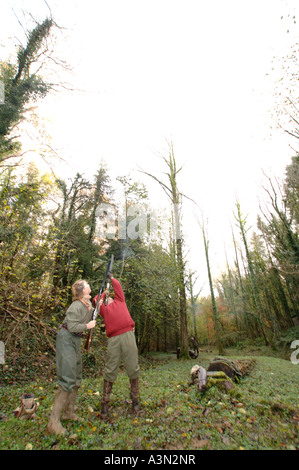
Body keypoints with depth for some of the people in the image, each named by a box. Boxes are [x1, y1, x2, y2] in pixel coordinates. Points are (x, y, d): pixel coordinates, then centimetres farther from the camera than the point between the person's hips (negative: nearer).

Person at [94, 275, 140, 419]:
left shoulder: (120, 301, 22)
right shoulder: (104, 308, 24)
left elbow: (117, 286, 25)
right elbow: (96, 300, 28)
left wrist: (111, 278, 39)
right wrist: (103, 293, 40)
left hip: (128, 335, 0)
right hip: (113, 339, 1)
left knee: (133, 368, 5)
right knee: (110, 371, 5)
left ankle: (135, 399, 21)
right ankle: (105, 404, 20)